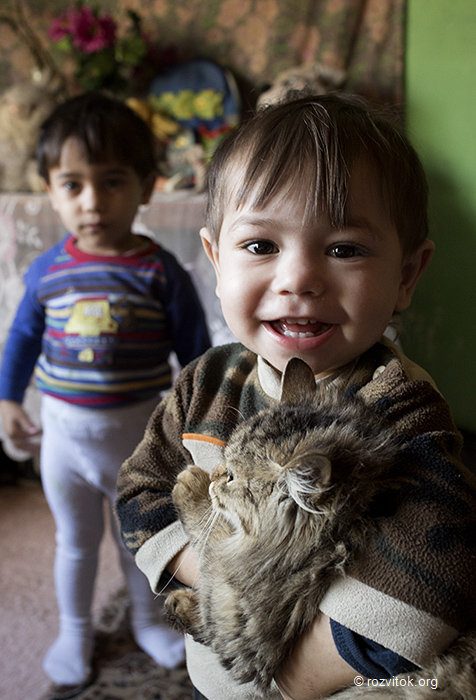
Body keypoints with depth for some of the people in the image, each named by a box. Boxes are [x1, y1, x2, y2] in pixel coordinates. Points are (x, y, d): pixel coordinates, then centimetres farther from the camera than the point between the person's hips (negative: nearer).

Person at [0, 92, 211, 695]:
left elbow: (195, 350, -8)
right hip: (64, 434, 2)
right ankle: (74, 631, 44)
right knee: (74, 542, 21)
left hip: (140, 433, -1)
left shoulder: (160, 272, -16)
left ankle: (148, 618, 46)